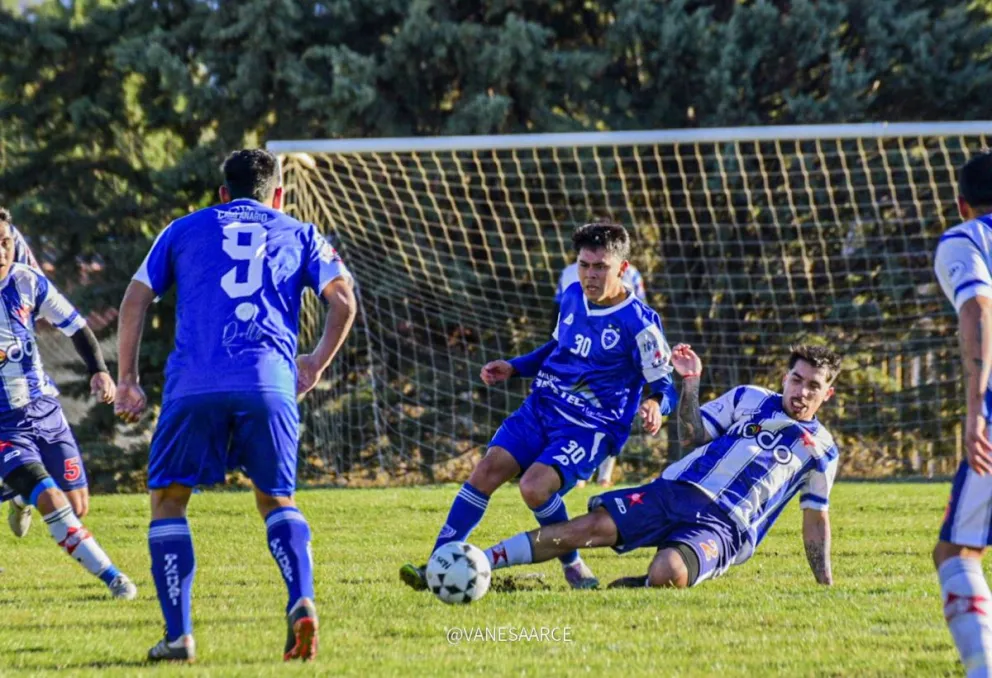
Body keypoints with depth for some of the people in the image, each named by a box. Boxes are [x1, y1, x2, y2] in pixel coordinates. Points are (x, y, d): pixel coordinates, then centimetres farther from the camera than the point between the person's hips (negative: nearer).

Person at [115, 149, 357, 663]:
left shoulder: (185, 229, 23)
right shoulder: (299, 235, 22)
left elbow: (136, 298, 16)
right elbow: (343, 300, 10)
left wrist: (127, 381, 19)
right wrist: (315, 365, 22)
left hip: (194, 384, -1)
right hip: (269, 384, 1)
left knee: (168, 500, 13)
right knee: (276, 501, 18)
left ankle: (178, 636, 2)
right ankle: (302, 602, -9)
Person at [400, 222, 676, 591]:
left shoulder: (640, 324, -13)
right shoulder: (572, 296, 7)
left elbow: (663, 385, -8)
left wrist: (654, 404, -31)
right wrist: (513, 367, 16)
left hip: (590, 428, -6)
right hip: (541, 408, 6)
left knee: (535, 487, -27)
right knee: (490, 467, -13)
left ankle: (572, 564, -2)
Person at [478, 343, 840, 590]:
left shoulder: (821, 449, 13)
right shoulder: (748, 399, 16)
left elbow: (816, 519, 18)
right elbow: (692, 438, 12)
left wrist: (826, 586, 12)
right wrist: (691, 382, 0)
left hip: (723, 525, -2)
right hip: (674, 491, 2)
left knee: (667, 574, -37)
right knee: (590, 526, -18)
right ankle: (478, 564, -16)